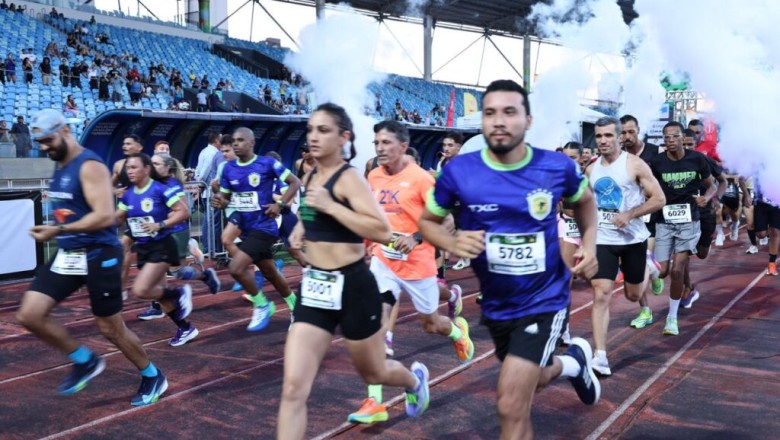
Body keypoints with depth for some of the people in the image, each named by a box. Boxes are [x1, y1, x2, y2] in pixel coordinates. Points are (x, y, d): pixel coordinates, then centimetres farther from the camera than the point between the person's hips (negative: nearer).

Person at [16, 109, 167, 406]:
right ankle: (85, 361, 17)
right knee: (29, 316, -2)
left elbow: (105, 216, -26)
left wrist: (58, 230, -24)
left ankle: (153, 377, 25)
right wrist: (53, 230, 8)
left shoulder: (90, 166, -17)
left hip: (99, 256, -8)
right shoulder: (59, 166, 11)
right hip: (67, 255, 8)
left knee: (110, 328, 3)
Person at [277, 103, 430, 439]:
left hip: (353, 287, -6)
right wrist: (300, 228, 10)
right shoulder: (309, 177, 7)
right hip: (315, 287, 6)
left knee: (373, 372, 20)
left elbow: (383, 232, -27)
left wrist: (331, 206, -28)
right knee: (293, 389, -4)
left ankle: (415, 379, 56)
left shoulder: (349, 178, -15)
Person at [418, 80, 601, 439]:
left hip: (544, 300, -3)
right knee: (528, 381, 27)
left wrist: (589, 245, -4)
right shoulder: (459, 171, -14)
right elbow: (427, 221, 0)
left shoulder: (557, 167, -12)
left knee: (511, 406, -12)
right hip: (496, 304, 3)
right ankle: (572, 362, 58)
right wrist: (453, 243, -20)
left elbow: (585, 201, 11)